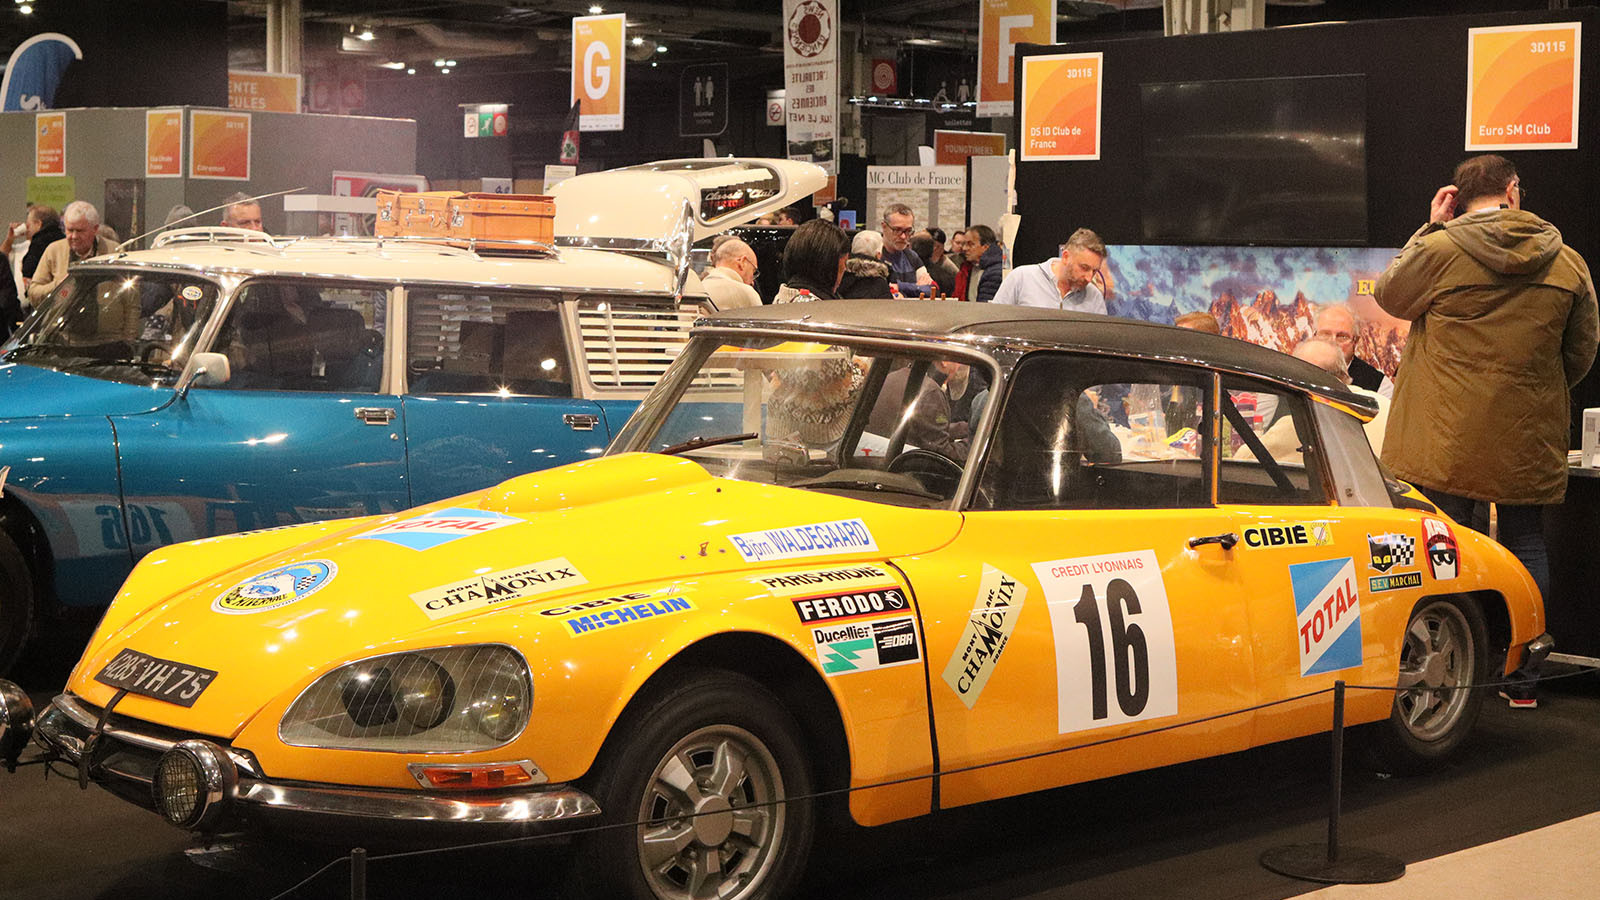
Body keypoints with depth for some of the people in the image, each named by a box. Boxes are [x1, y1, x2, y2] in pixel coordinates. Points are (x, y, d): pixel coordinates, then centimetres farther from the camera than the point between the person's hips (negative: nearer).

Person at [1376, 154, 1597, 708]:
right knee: (1525, 543, 12)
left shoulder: (1439, 249, -11)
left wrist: (1430, 228, 11)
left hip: (1447, 438, -3)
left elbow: (1388, 295, 8)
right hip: (1529, 440, 3)